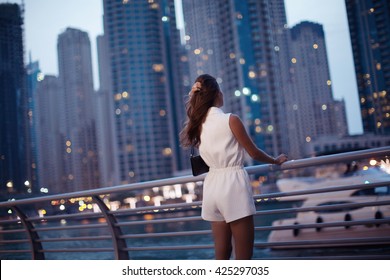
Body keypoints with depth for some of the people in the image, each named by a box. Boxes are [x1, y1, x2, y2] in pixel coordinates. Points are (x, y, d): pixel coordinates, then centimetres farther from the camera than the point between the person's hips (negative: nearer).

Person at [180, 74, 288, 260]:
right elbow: (254, 153, 1)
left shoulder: (198, 124, 8)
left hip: (212, 185, 7)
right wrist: (276, 161, 16)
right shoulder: (230, 120, -9)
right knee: (243, 257, 1)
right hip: (233, 184, -7)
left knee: (222, 254, 13)